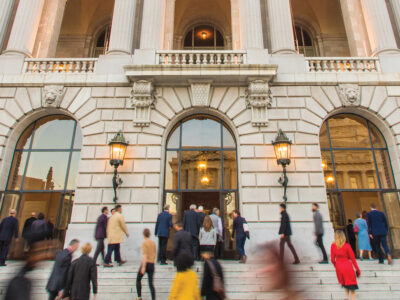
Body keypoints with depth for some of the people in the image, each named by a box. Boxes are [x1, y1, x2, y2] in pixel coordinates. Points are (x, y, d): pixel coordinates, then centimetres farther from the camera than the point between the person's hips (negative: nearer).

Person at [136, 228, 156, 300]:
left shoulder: (144, 243, -9)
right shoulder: (153, 243, 8)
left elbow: (145, 255, -17)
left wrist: (143, 267, -17)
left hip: (145, 263, -4)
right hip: (152, 264, 5)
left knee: (138, 279, 18)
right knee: (151, 283, 8)